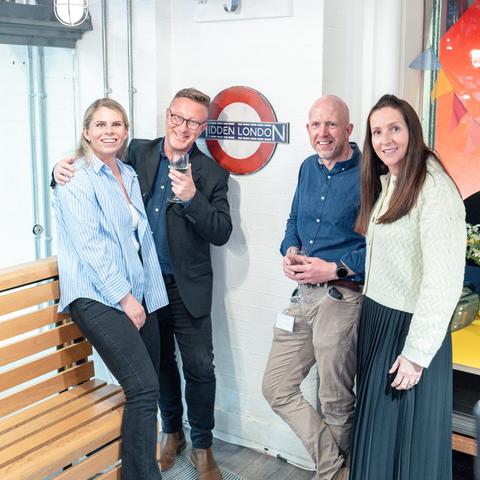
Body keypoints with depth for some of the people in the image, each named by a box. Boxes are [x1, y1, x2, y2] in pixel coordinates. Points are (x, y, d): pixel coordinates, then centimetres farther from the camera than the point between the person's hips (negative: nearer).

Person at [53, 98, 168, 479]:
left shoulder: (129, 175, 16)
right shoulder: (77, 179, -6)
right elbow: (88, 245, -13)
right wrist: (125, 298, -14)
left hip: (136, 295, 8)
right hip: (98, 297, -7)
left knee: (144, 389, 8)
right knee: (144, 388, -16)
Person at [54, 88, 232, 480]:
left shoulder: (212, 174, -5)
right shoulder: (138, 154, 0)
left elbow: (222, 233, -11)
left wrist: (192, 198, -26)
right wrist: (64, 170, -16)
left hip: (187, 287, -2)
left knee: (200, 368, 1)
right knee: (160, 362, 18)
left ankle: (202, 446, 22)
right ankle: (171, 431, 39)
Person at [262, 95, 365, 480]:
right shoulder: (308, 168, 10)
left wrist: (333, 269, -20)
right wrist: (289, 251, 2)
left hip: (343, 297, -8)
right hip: (304, 294, 8)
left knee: (336, 404, 10)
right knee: (276, 388, 11)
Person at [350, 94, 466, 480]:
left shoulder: (434, 188, -17)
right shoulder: (386, 184, 11)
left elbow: (444, 282, -22)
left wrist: (417, 353, -20)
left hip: (408, 327, -8)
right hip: (375, 319, 8)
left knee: (407, 438, 6)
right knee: (376, 430, 18)